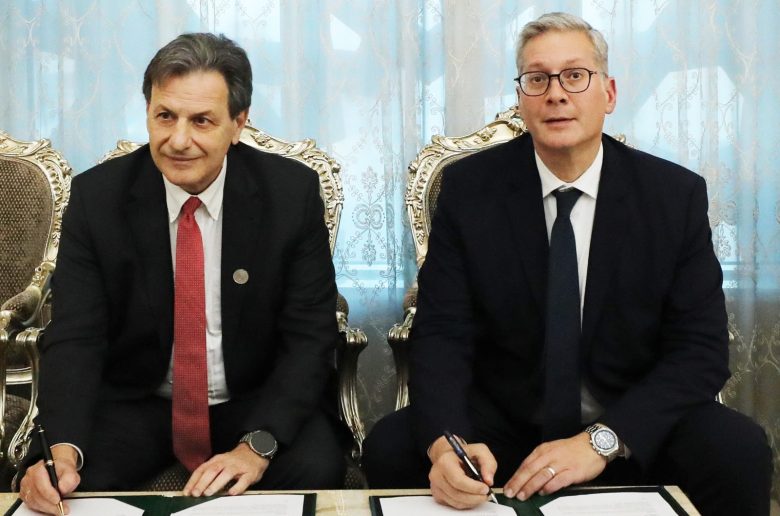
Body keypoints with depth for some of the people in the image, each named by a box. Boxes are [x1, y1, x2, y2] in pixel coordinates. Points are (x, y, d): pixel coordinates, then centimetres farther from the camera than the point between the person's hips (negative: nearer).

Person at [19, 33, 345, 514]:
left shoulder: (292, 192, -12)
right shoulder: (97, 196, -9)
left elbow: (310, 335, -11)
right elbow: (75, 337, -11)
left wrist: (257, 444, -26)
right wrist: (63, 447, -31)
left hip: (259, 403, 0)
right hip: (134, 403, 1)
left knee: (315, 472, -29)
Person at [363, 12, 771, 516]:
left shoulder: (677, 194, -5)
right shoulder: (469, 187, -5)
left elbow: (701, 348, -8)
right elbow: (442, 334, -10)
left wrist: (601, 441, -22)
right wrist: (445, 442, -30)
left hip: (633, 427, 0)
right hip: (500, 425, 0)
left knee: (739, 452, -28)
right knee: (390, 448, -25)